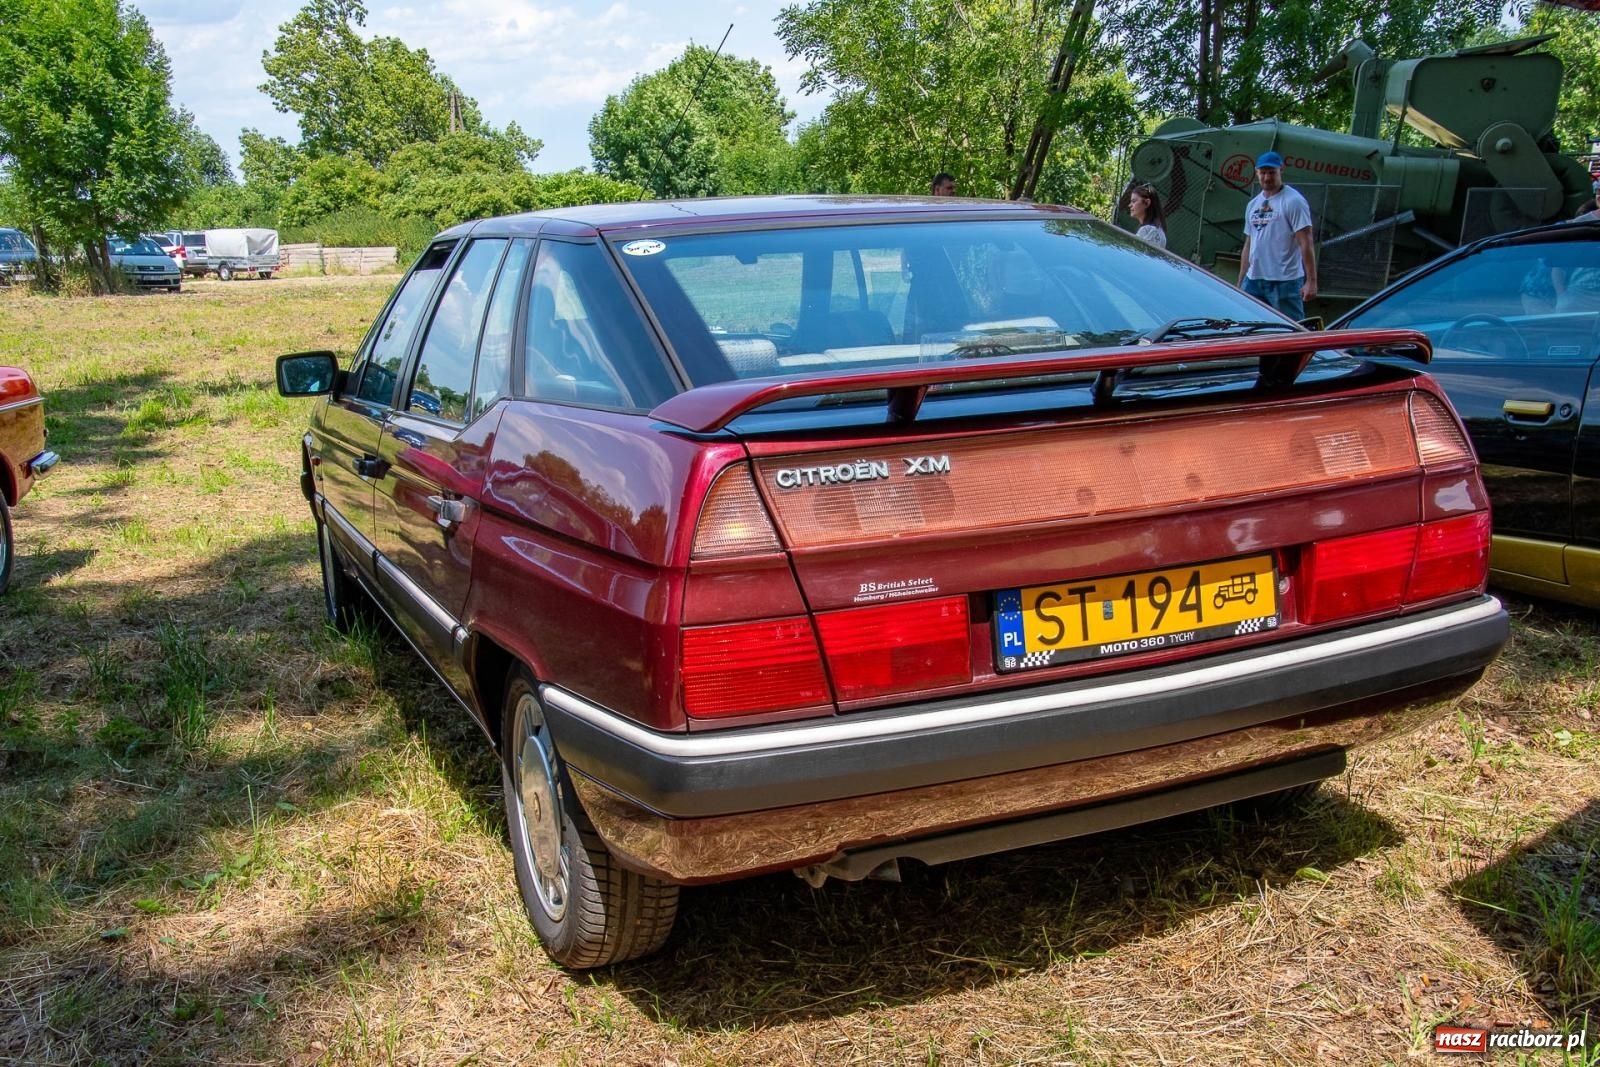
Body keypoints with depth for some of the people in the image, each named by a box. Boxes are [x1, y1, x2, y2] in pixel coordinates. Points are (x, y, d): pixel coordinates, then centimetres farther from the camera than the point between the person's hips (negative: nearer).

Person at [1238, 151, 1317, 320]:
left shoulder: (1293, 201, -7)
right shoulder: (1253, 204, 16)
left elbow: (1306, 244, -13)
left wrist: (1311, 280, -19)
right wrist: (1240, 281, 20)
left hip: (1285, 281, -7)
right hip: (1253, 280, 8)